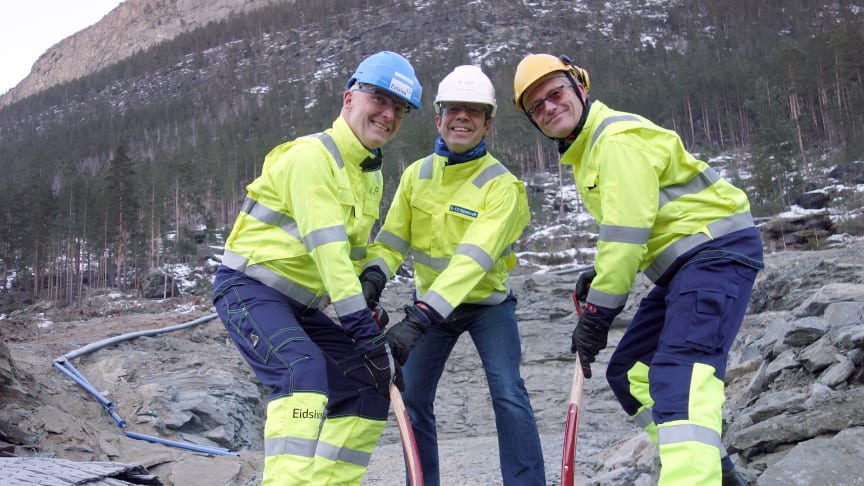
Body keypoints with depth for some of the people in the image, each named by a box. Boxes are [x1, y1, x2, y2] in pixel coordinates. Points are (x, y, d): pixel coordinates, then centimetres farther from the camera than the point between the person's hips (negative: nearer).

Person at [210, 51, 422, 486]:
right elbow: (327, 248, -26)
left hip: (299, 303, 9)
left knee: (369, 386, 1)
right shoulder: (311, 155, -18)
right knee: (305, 370, -32)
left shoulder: (371, 175, 12)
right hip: (248, 290, -9)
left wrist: (371, 310, 5)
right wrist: (364, 328, -30)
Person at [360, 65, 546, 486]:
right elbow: (393, 235, -6)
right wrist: (374, 273, -30)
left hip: (487, 301, -4)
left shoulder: (501, 185, -23)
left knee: (508, 393, -18)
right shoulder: (417, 174, -6)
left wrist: (419, 318, -44)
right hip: (431, 302, 4)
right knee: (413, 399, 4)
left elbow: (473, 259, -34)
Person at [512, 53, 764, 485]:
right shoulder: (585, 149, 17)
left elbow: (627, 230, -22)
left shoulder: (618, 138, -15)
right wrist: (600, 276, 7)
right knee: (629, 372, 12)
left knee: (679, 374, -27)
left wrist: (597, 313, -18)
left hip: (717, 250, -10)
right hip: (682, 265, 10)